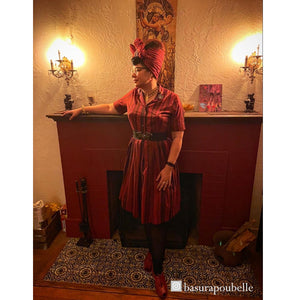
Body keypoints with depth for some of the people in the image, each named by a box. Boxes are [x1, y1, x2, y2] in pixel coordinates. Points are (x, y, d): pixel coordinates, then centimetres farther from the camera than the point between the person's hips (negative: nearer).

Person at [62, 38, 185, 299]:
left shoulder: (171, 100, -11)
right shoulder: (133, 96, 4)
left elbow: (178, 137, -10)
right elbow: (112, 108, 20)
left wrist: (169, 166, -15)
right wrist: (82, 109, 24)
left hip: (160, 160, -4)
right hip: (137, 157, 5)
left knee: (158, 215, 6)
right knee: (144, 211, 16)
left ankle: (157, 270, 28)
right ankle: (153, 250, 44)